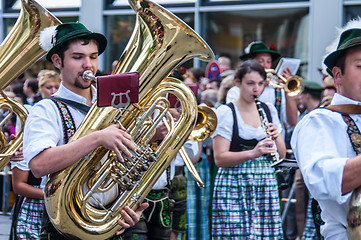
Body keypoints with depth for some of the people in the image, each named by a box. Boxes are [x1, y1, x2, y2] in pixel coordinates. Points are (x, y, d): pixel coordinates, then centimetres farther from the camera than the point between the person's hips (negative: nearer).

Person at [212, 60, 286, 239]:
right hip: (234, 188, -4)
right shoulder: (226, 112, -3)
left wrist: (275, 137, -7)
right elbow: (220, 158, -10)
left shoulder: (269, 110, 12)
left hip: (266, 184, 4)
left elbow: (282, 155, 14)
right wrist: (252, 153, -24)